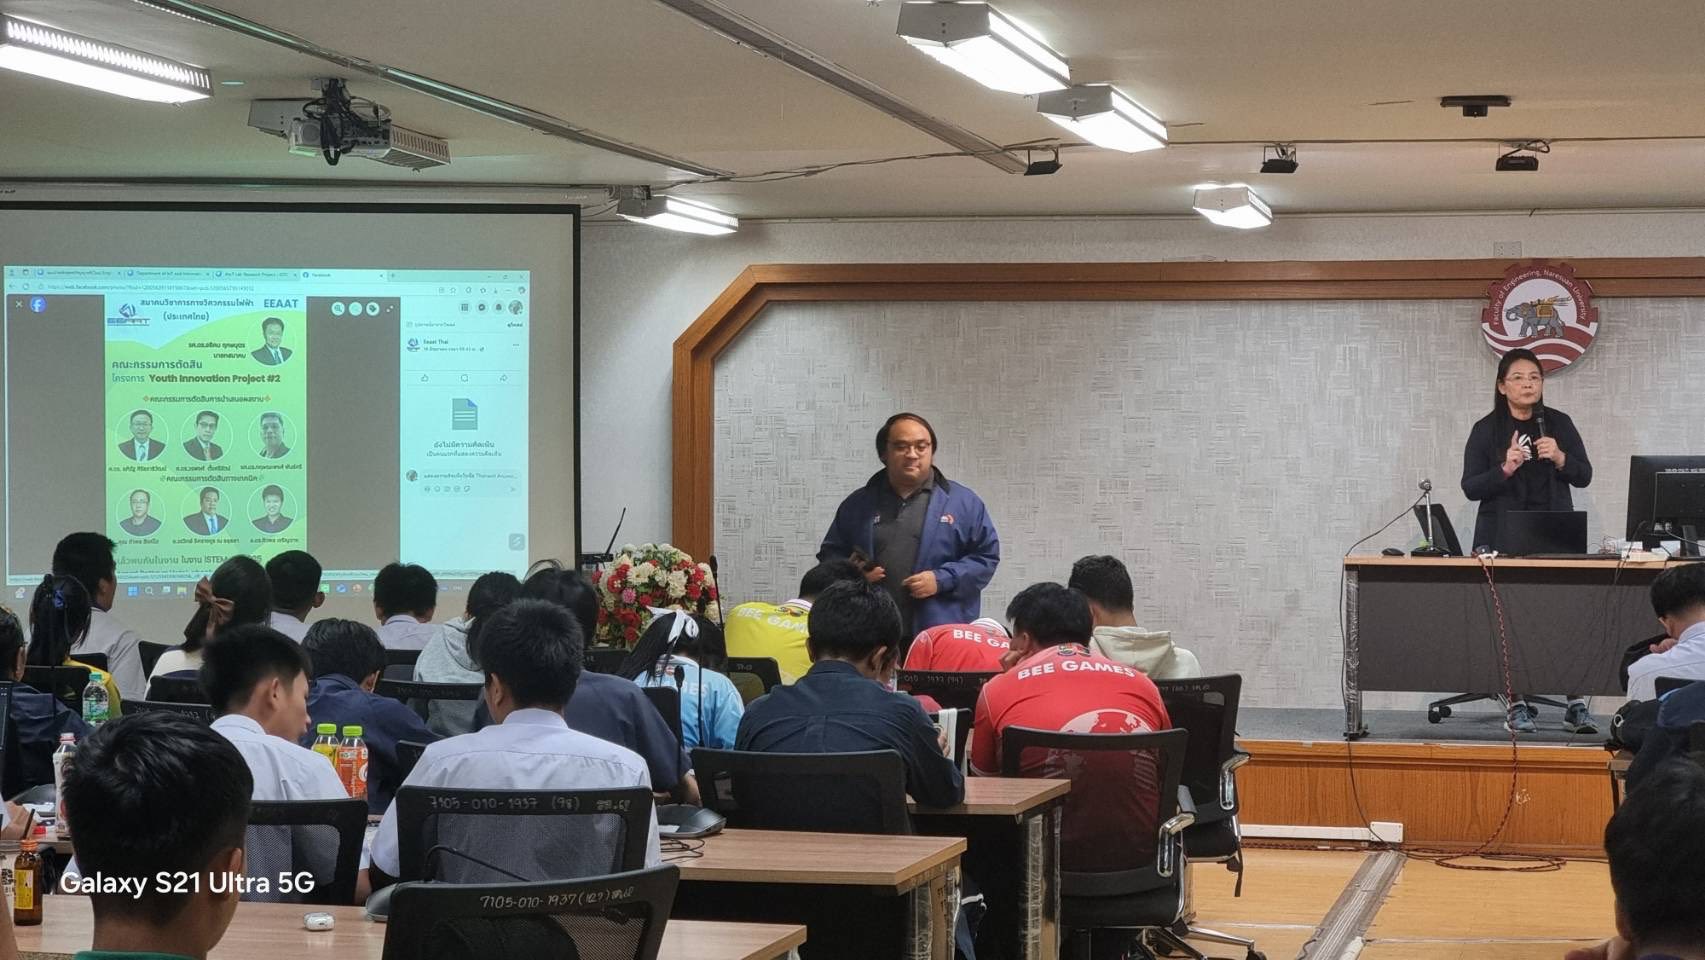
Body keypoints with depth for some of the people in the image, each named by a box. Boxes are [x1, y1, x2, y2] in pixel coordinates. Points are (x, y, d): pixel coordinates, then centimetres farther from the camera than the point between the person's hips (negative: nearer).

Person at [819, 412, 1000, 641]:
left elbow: (987, 556, 6)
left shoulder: (964, 502, 9)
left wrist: (942, 580, -8)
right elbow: (830, 554, 21)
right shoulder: (858, 504, 15)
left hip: (942, 635, -2)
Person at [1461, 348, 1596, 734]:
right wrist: (1505, 469, -18)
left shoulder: (1559, 424, 10)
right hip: (1502, 539, -1)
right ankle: (1518, 706, 4)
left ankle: (1576, 706, -7)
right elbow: (1470, 487, -2)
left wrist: (1560, 458, -11)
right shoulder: (1486, 430, 4)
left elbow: (1584, 476, 8)